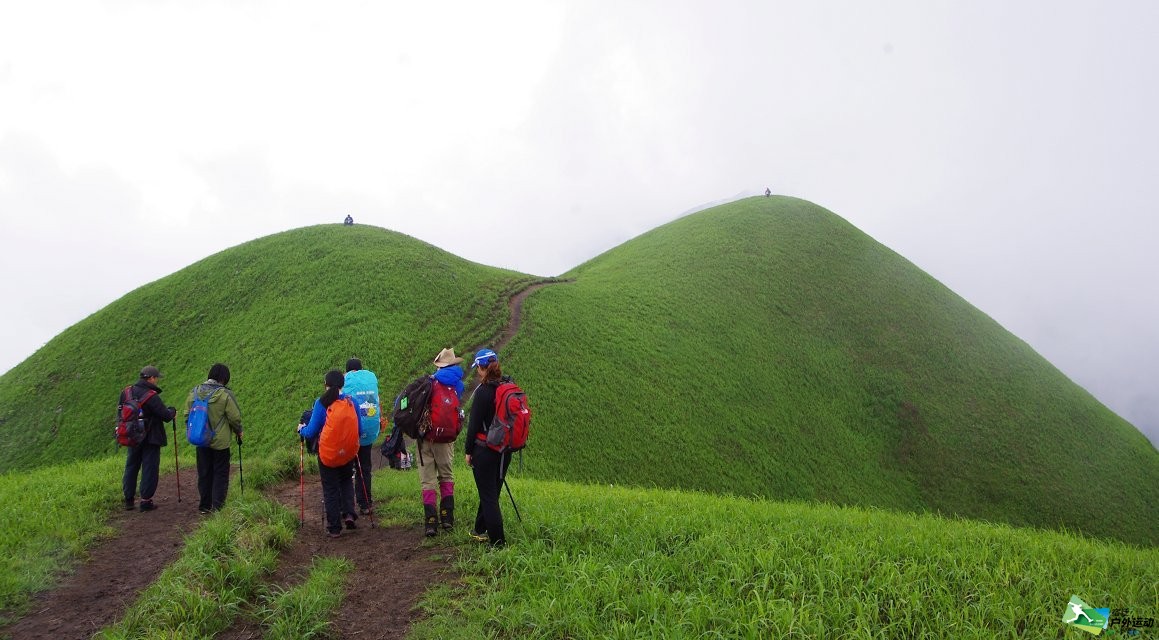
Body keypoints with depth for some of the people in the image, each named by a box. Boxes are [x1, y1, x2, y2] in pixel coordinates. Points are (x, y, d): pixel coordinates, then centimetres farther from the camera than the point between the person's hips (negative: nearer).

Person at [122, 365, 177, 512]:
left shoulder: (128, 392, 1)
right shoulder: (152, 396, -20)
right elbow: (166, 416, -18)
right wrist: (172, 411, 4)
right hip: (150, 438, -7)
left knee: (131, 467, 16)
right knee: (149, 468, 2)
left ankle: (129, 499, 21)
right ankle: (146, 501, 5)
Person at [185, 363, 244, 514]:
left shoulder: (194, 392, -1)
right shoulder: (225, 394, -17)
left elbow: (187, 414, 8)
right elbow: (235, 417, -12)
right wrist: (238, 432, 7)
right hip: (220, 441, -5)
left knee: (204, 473, 15)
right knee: (221, 473, 6)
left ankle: (205, 505, 22)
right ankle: (217, 506, 4)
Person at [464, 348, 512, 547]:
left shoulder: (483, 391, -16)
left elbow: (474, 424, -13)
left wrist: (469, 451, -4)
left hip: (485, 450, -7)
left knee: (488, 495, -1)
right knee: (492, 491, 20)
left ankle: (498, 542, -2)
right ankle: (482, 530, 36)